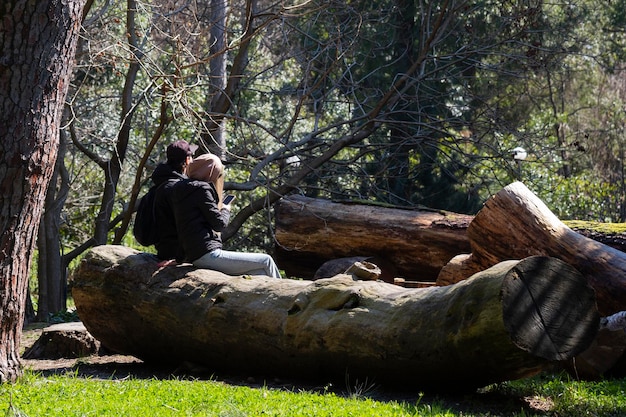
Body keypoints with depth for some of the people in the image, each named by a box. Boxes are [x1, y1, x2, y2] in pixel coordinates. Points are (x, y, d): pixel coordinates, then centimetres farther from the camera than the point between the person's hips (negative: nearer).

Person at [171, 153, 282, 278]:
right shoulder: (201, 188, -9)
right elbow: (219, 223, -11)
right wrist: (226, 210, 8)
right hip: (208, 256, -10)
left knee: (259, 273, 12)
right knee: (266, 261, -3)